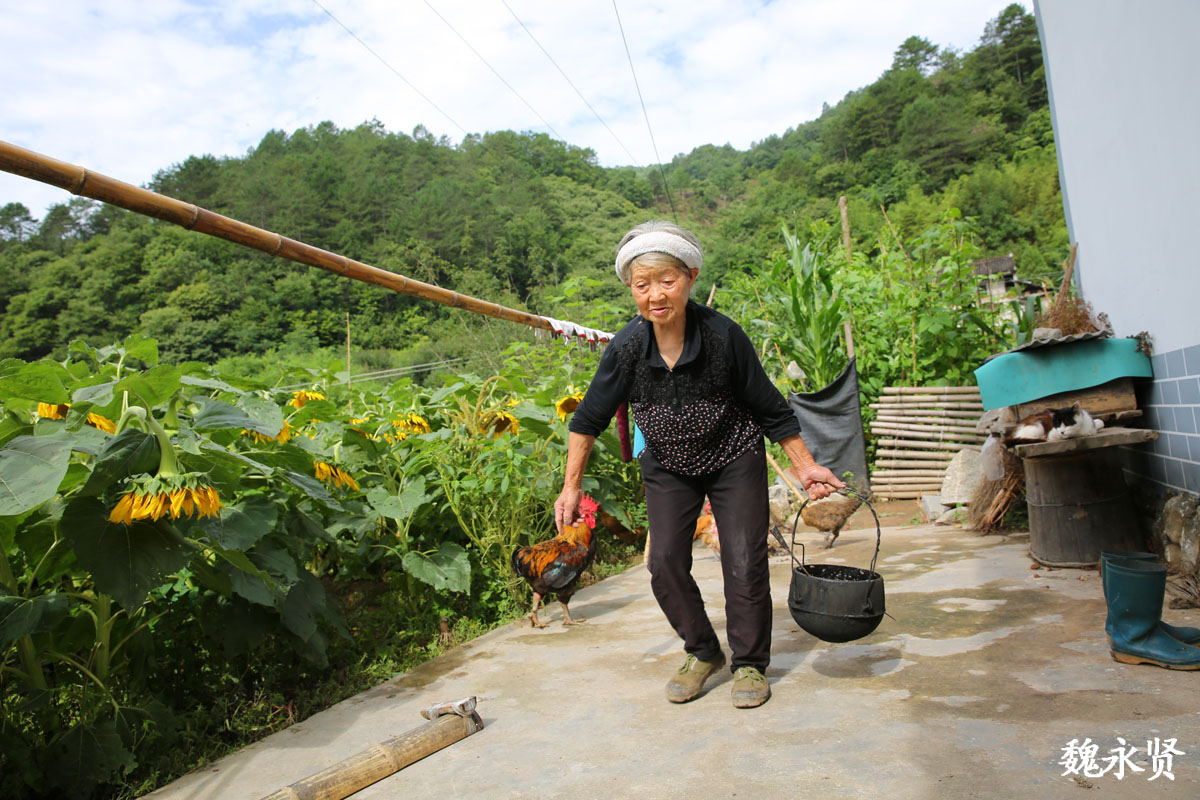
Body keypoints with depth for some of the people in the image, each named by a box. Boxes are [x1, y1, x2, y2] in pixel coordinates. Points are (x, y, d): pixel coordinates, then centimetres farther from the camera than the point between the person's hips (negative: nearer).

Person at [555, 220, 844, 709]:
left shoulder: (723, 336, -24)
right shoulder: (626, 348, -19)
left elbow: (769, 408, -11)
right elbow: (589, 419, -5)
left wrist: (805, 466, -9)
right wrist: (571, 486, -4)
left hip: (734, 460, -2)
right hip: (667, 467, 2)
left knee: (744, 563, -5)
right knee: (665, 563, -3)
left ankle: (750, 664, 19)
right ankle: (703, 653, 22)